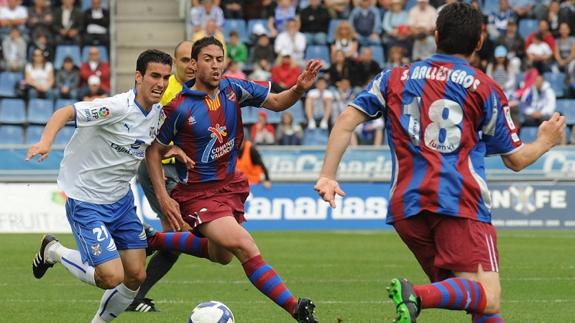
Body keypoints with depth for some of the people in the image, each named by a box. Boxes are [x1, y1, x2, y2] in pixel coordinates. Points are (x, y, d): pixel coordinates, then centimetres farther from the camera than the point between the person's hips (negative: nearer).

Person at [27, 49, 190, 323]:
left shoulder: (158, 112, 2)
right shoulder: (118, 107, -24)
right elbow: (66, 113, -27)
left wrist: (171, 150, 2)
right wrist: (46, 141, -45)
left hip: (121, 198, 8)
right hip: (87, 202, -8)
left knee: (136, 276, 5)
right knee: (112, 277, -15)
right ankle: (54, 252, 12)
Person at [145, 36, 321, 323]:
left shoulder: (234, 89, -6)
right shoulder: (179, 107, -18)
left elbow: (277, 102, 5)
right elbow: (154, 151, -8)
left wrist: (300, 88, -17)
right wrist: (162, 197, -15)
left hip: (230, 184, 7)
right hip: (199, 194, -7)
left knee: (222, 256, 25)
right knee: (245, 247, -24)